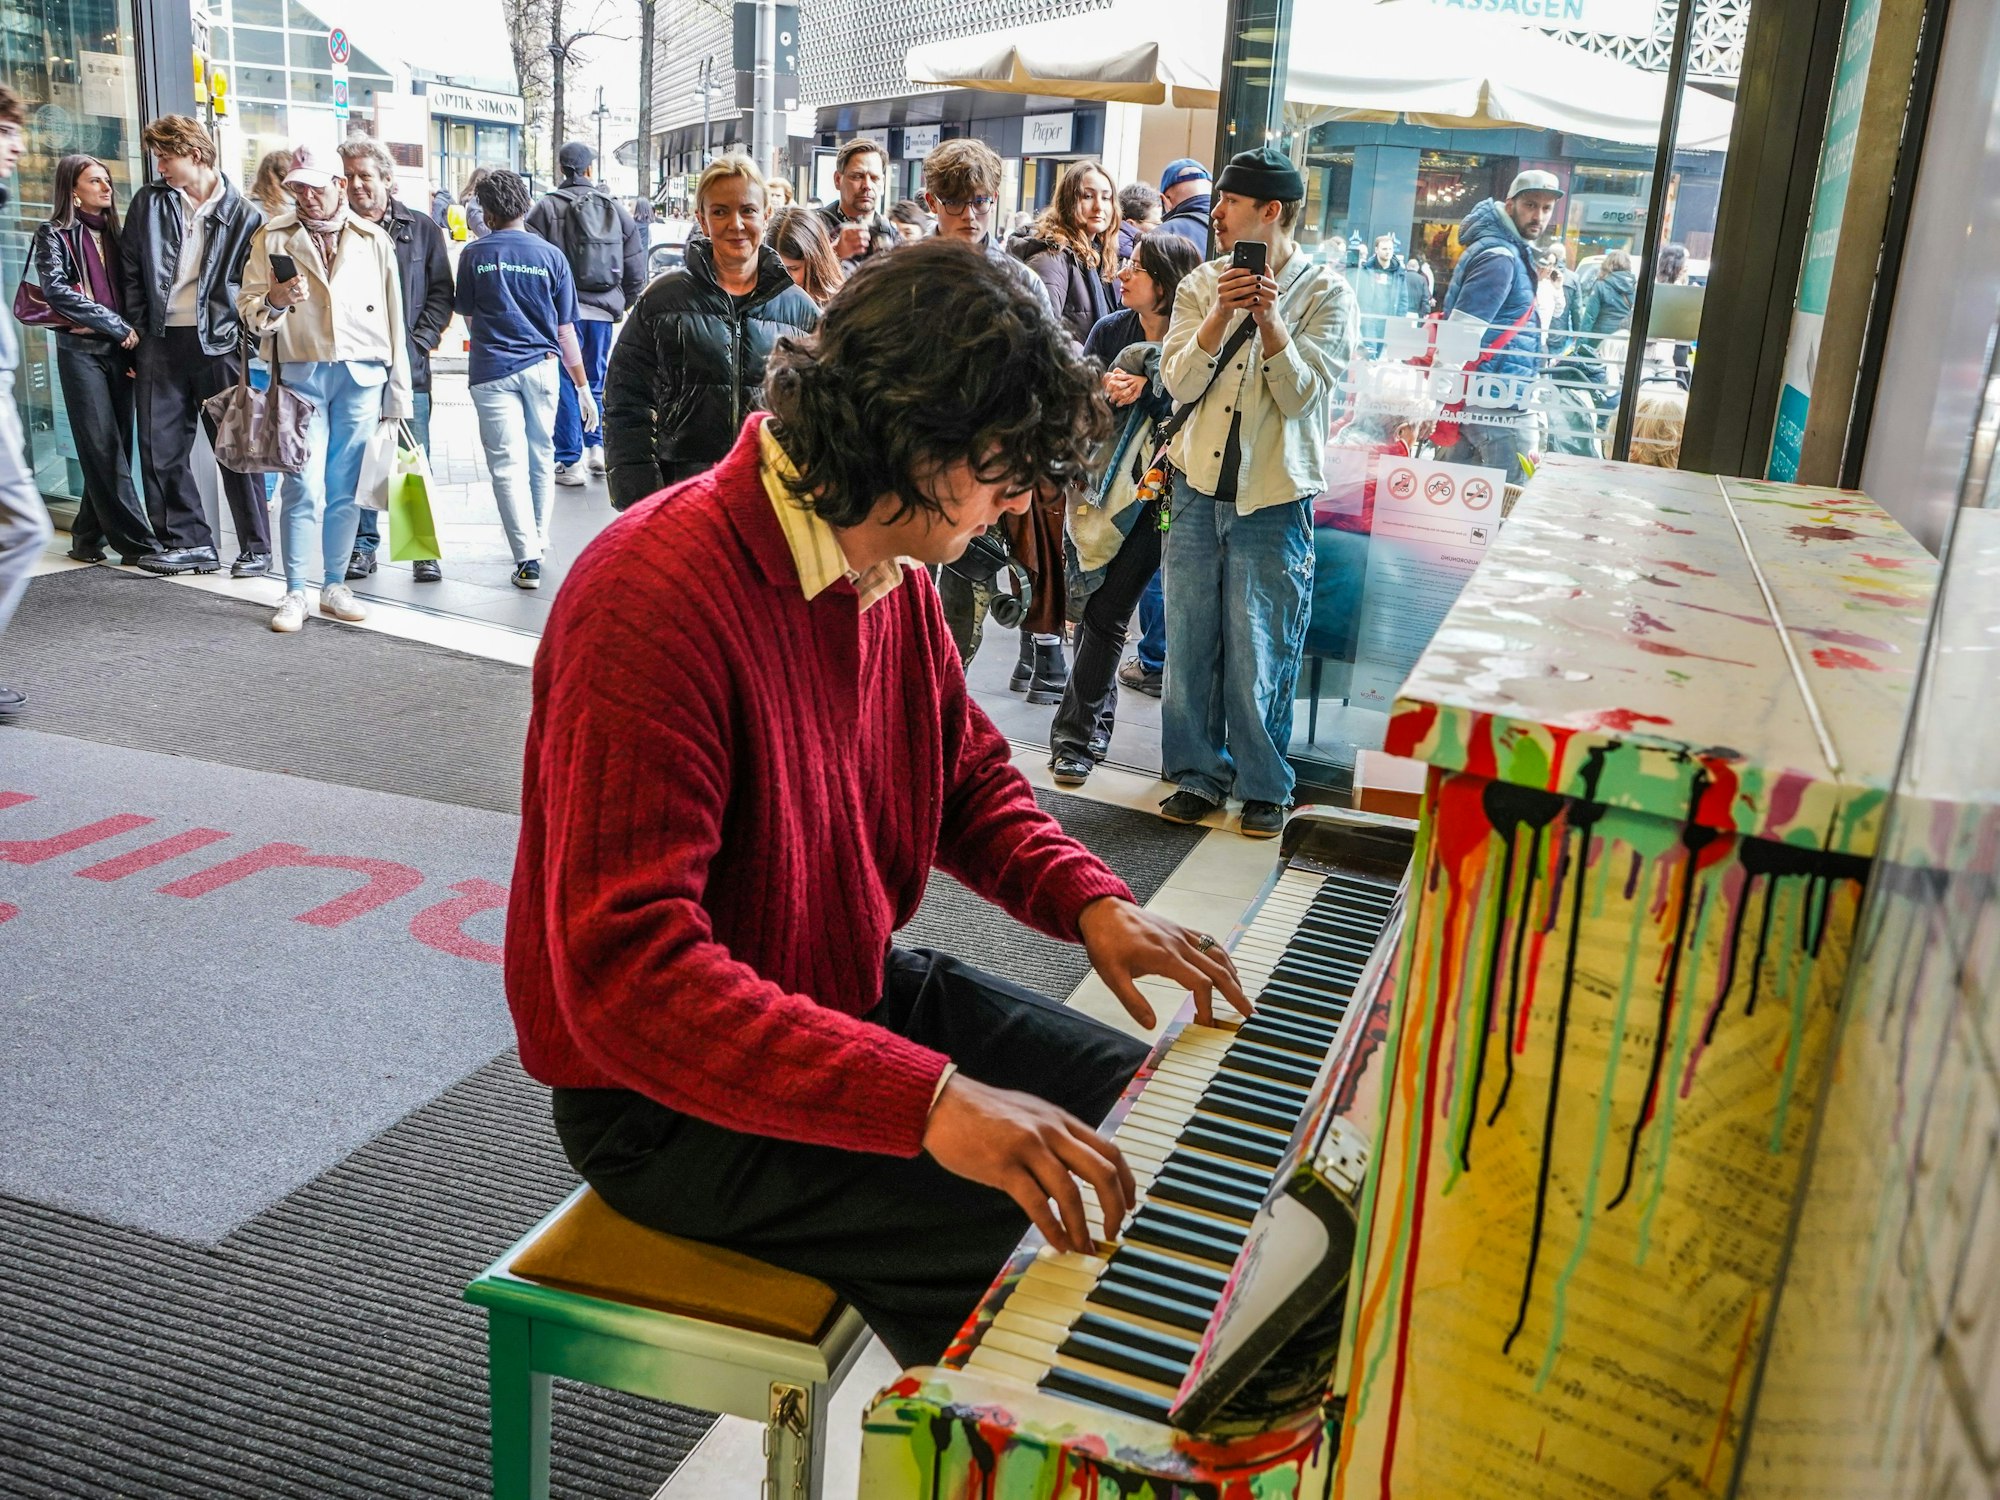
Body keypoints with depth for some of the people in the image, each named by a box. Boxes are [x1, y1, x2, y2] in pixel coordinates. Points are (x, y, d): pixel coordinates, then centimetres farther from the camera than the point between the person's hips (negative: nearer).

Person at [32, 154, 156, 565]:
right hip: (81, 350, -5)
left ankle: (88, 538, 12)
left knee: (114, 449, 4)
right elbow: (57, 291, -11)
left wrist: (132, 336, -1)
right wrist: (118, 327, -13)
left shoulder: (112, 233, 17)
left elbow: (128, 292, 14)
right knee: (104, 450, -9)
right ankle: (137, 543, -12)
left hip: (119, 350, 5)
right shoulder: (54, 235, 1)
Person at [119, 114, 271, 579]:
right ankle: (189, 541, 13)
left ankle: (256, 545, 8)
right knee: (160, 449, 4)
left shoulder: (244, 214, 0)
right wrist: (137, 332, 5)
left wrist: (245, 342, -5)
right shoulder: (149, 202, 9)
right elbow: (130, 271, 11)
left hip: (218, 342, -4)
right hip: (161, 344, 4)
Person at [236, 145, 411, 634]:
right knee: (303, 486, -6)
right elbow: (247, 305, 6)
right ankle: (295, 594, 0)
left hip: (362, 375, 1)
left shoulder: (374, 239, 10)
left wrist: (397, 393, 7)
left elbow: (393, 319, 10)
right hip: (302, 373, -1)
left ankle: (335, 586, 15)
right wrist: (274, 300, -18)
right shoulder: (274, 237, 8)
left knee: (345, 488, 5)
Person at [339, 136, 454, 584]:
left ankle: (423, 549, 9)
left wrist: (419, 342, -5)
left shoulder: (421, 229, 8)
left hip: (408, 367, -1)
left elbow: (441, 293, 6)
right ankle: (363, 546, 15)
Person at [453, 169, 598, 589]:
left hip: (491, 370, -2)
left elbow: (467, 314, 12)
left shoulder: (474, 254, 0)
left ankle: (527, 558, -9)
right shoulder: (551, 256, 2)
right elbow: (565, 330, 2)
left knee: (508, 464, -1)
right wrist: (583, 387, 6)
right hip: (542, 366, 2)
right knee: (541, 457, 17)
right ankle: (539, 542, 32)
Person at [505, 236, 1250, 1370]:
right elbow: (627, 975, -35)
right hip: (678, 1100, -9)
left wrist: (1092, 902, -5)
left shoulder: (893, 563, 0)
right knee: (1039, 1249, -22)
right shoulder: (654, 599, -29)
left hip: (854, 987, 9)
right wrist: (928, 1100, -43)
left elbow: (969, 774, 14)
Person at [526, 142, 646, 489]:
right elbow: (636, 268, 8)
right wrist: (622, 304, 18)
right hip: (603, 310, 3)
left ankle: (570, 461, 2)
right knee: (596, 380, 19)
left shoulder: (547, 207, -6)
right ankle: (598, 446, 16)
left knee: (565, 385, 2)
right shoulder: (615, 207, 6)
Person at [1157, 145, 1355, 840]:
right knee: (1189, 644, 7)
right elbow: (1179, 382, -4)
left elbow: (1303, 396, -10)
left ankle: (1264, 787, 17)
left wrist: (1269, 323, -22)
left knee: (1259, 657, 0)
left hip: (1272, 501, -3)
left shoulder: (1326, 292, -2)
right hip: (1198, 489, 3)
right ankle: (1198, 774, 22)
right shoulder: (1203, 283, 7)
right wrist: (1220, 316, -18)